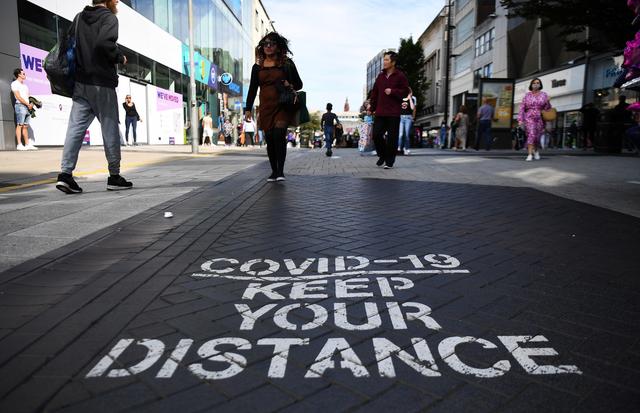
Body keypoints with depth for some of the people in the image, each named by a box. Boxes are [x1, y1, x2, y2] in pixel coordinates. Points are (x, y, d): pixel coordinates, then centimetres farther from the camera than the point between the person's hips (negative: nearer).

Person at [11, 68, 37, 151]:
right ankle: (19, 145, -14)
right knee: (20, 125, -11)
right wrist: (28, 104, -12)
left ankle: (27, 144, 5)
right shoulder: (15, 84, 1)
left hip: (27, 106, 7)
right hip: (20, 105, -7)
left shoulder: (25, 85, 24)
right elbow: (18, 97, -8)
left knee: (25, 126, 6)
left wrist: (31, 104, 0)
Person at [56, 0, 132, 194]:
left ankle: (65, 174, -6)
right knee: (110, 128, 1)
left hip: (80, 83, 6)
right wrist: (120, 58, -7)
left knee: (75, 127, 1)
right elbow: (104, 42, -22)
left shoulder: (79, 17, 16)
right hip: (102, 83, -6)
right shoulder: (109, 18, -5)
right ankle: (114, 176, 7)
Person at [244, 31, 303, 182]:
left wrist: (290, 85, -12)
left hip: (283, 106, -3)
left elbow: (299, 84, 10)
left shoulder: (287, 63, 5)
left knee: (279, 134, -20)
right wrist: (248, 109, 6)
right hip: (266, 107, 3)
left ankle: (281, 171, -12)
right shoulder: (257, 67, 12)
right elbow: (252, 89, 13)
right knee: (269, 139, 2)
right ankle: (274, 171, 14)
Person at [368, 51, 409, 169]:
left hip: (393, 113, -4)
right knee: (376, 135, 1)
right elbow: (375, 92, 15)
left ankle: (389, 161, 11)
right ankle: (382, 155, 25)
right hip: (380, 112, 4)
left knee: (392, 138, -1)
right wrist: (371, 107, 11)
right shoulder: (381, 76, 13)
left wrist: (392, 91, -12)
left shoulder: (400, 76, -1)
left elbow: (405, 91, -2)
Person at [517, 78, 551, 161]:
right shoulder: (527, 95, 3)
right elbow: (522, 108, 2)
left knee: (537, 137, 8)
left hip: (540, 118, 2)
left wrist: (547, 102, -15)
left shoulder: (544, 95, 6)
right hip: (529, 118, -2)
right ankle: (530, 155, -20)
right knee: (531, 135, -19)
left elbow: (547, 108, 6)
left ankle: (536, 151, 37)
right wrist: (520, 119, -7)